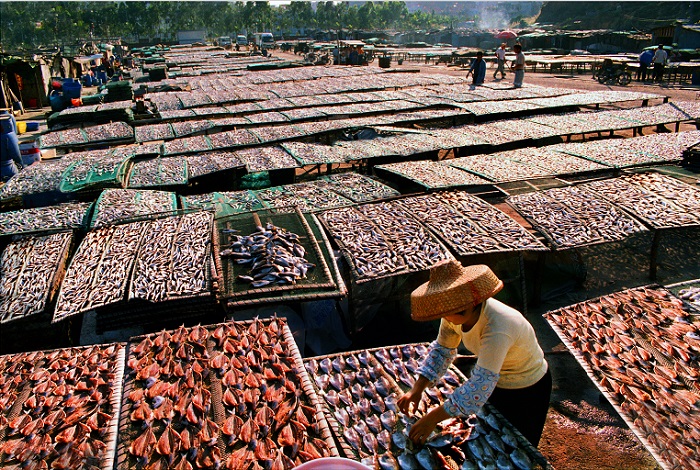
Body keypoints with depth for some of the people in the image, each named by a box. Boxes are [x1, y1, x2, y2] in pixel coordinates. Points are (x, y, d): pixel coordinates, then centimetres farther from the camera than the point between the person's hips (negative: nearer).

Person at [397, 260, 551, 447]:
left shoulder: (497, 330, -42)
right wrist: (417, 389, -15)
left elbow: (479, 387, -43)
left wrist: (433, 418, -39)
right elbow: (442, 350, -6)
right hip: (495, 383, 6)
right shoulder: (457, 314, -21)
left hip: (528, 389, -6)